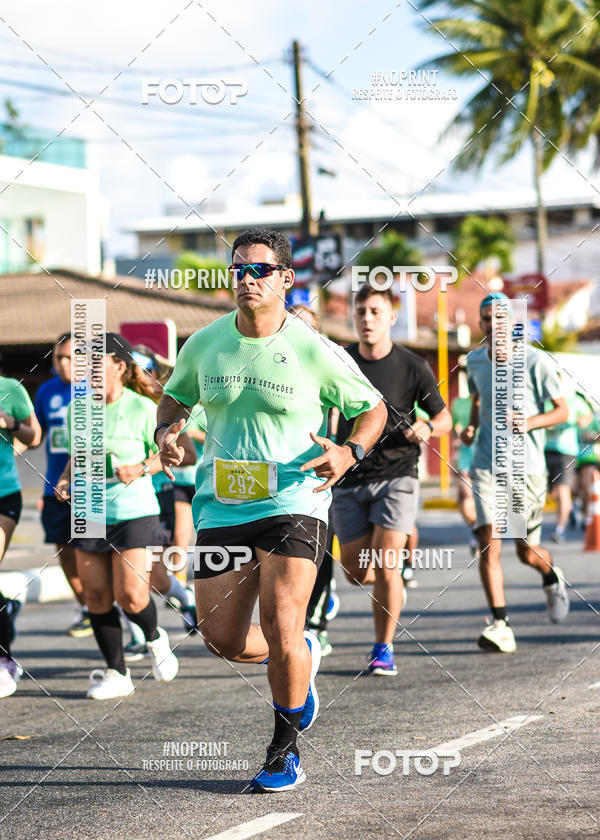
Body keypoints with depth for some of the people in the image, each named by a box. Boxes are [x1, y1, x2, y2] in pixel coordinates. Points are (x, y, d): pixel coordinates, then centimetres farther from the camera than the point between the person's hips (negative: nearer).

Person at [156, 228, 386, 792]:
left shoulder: (315, 352, -5)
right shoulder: (204, 344, 4)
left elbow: (371, 408, 6)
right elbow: (175, 396, 23)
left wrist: (349, 452, -13)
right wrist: (166, 432, 1)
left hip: (294, 503, -4)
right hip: (221, 506, 4)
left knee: (281, 632, -13)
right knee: (223, 640, 3)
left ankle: (285, 752, 9)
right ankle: (300, 658, 37)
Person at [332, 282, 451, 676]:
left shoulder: (413, 367, -3)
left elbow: (444, 418, 6)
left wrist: (427, 428, -16)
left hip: (397, 474, -3)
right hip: (350, 480, 3)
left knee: (386, 566, -14)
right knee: (356, 572, 4)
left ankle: (384, 649, 2)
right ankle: (394, 589, 39)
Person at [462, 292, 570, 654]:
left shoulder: (535, 360, -7)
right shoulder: (474, 361, 6)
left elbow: (562, 410, -2)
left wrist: (529, 422, -19)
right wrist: (471, 426, 5)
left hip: (527, 466, -2)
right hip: (487, 465, 2)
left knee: (527, 551, 6)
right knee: (489, 543, -15)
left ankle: (552, 576, 42)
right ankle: (501, 625, -15)